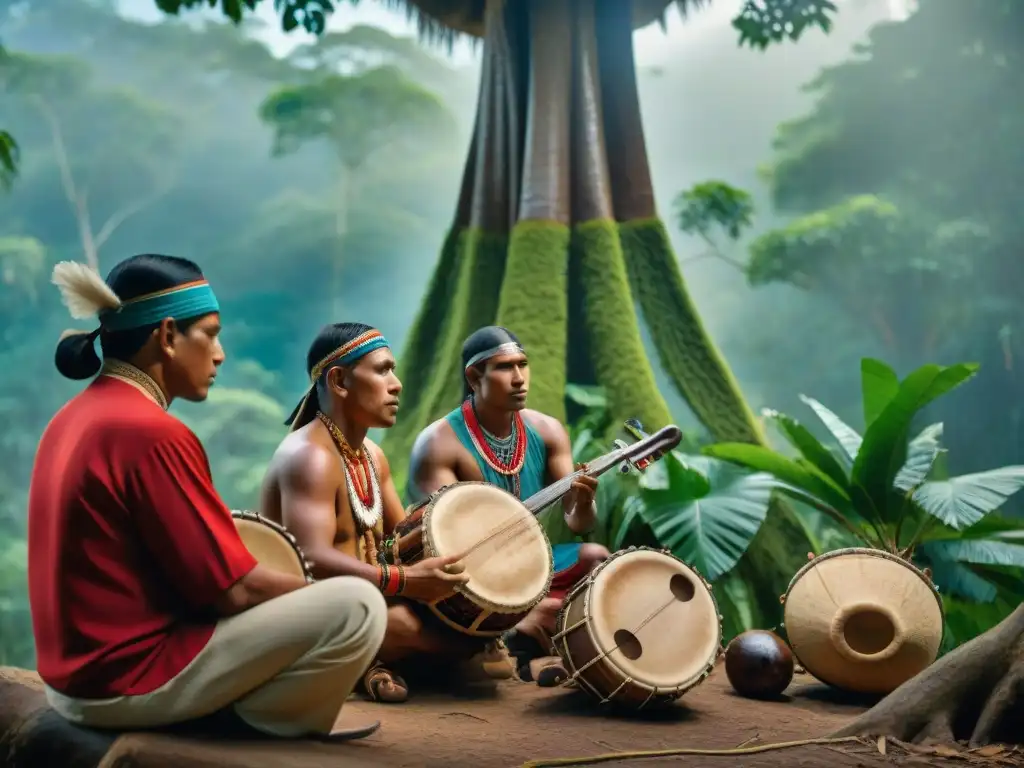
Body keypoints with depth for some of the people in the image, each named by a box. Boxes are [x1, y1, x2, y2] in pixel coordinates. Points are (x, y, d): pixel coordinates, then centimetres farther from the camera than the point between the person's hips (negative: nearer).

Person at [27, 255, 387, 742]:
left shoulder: (74, 418, 9)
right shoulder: (150, 432, -20)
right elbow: (234, 590, -19)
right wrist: (320, 596, 0)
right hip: (130, 679, -10)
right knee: (359, 607, -16)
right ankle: (260, 722, 3)